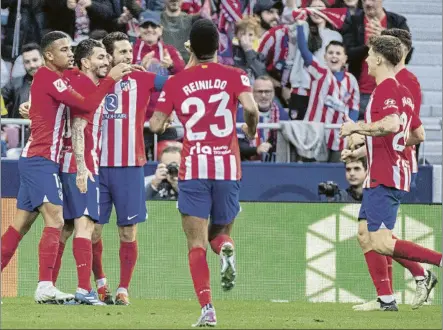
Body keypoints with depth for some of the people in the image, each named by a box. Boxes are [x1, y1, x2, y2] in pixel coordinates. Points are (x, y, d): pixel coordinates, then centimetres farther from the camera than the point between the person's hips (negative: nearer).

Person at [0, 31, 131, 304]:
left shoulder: (49, 77, 16)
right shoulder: (50, 78, -14)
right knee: (55, 220, -18)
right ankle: (45, 287, -25)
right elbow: (87, 104, -21)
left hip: (34, 159, 10)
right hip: (41, 160, -10)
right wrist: (111, 78, -15)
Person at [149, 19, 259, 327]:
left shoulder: (176, 82, 4)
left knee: (197, 244, 1)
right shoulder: (234, 76, 3)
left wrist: (167, 123, 26)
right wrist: (252, 129, 8)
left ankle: (207, 309, -17)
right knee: (220, 231, 19)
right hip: (228, 166, 1)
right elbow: (250, 107, -13)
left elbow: (155, 124, 2)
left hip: (194, 168, -1)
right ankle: (226, 249, -19)